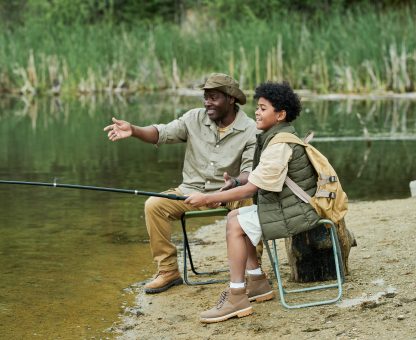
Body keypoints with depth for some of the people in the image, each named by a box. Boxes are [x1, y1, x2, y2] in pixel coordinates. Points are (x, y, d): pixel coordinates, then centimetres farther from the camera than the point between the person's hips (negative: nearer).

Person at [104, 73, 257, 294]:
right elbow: (163, 133, -6)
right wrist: (133, 130, -25)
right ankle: (168, 270, -8)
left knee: (247, 203, -35)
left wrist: (235, 182, -36)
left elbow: (250, 171, -12)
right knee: (154, 205, -21)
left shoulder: (251, 130, -6)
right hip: (191, 192, 3)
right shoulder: (195, 118, 3)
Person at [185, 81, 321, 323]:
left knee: (236, 226, -16)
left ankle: (237, 299, -14)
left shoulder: (280, 145, -22)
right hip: (285, 203, 10)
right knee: (235, 217, 11)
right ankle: (257, 284, 15)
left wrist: (208, 199, -21)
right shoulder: (276, 136, 10)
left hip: (296, 211, -10)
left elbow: (251, 189, -24)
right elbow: (258, 179, 18)